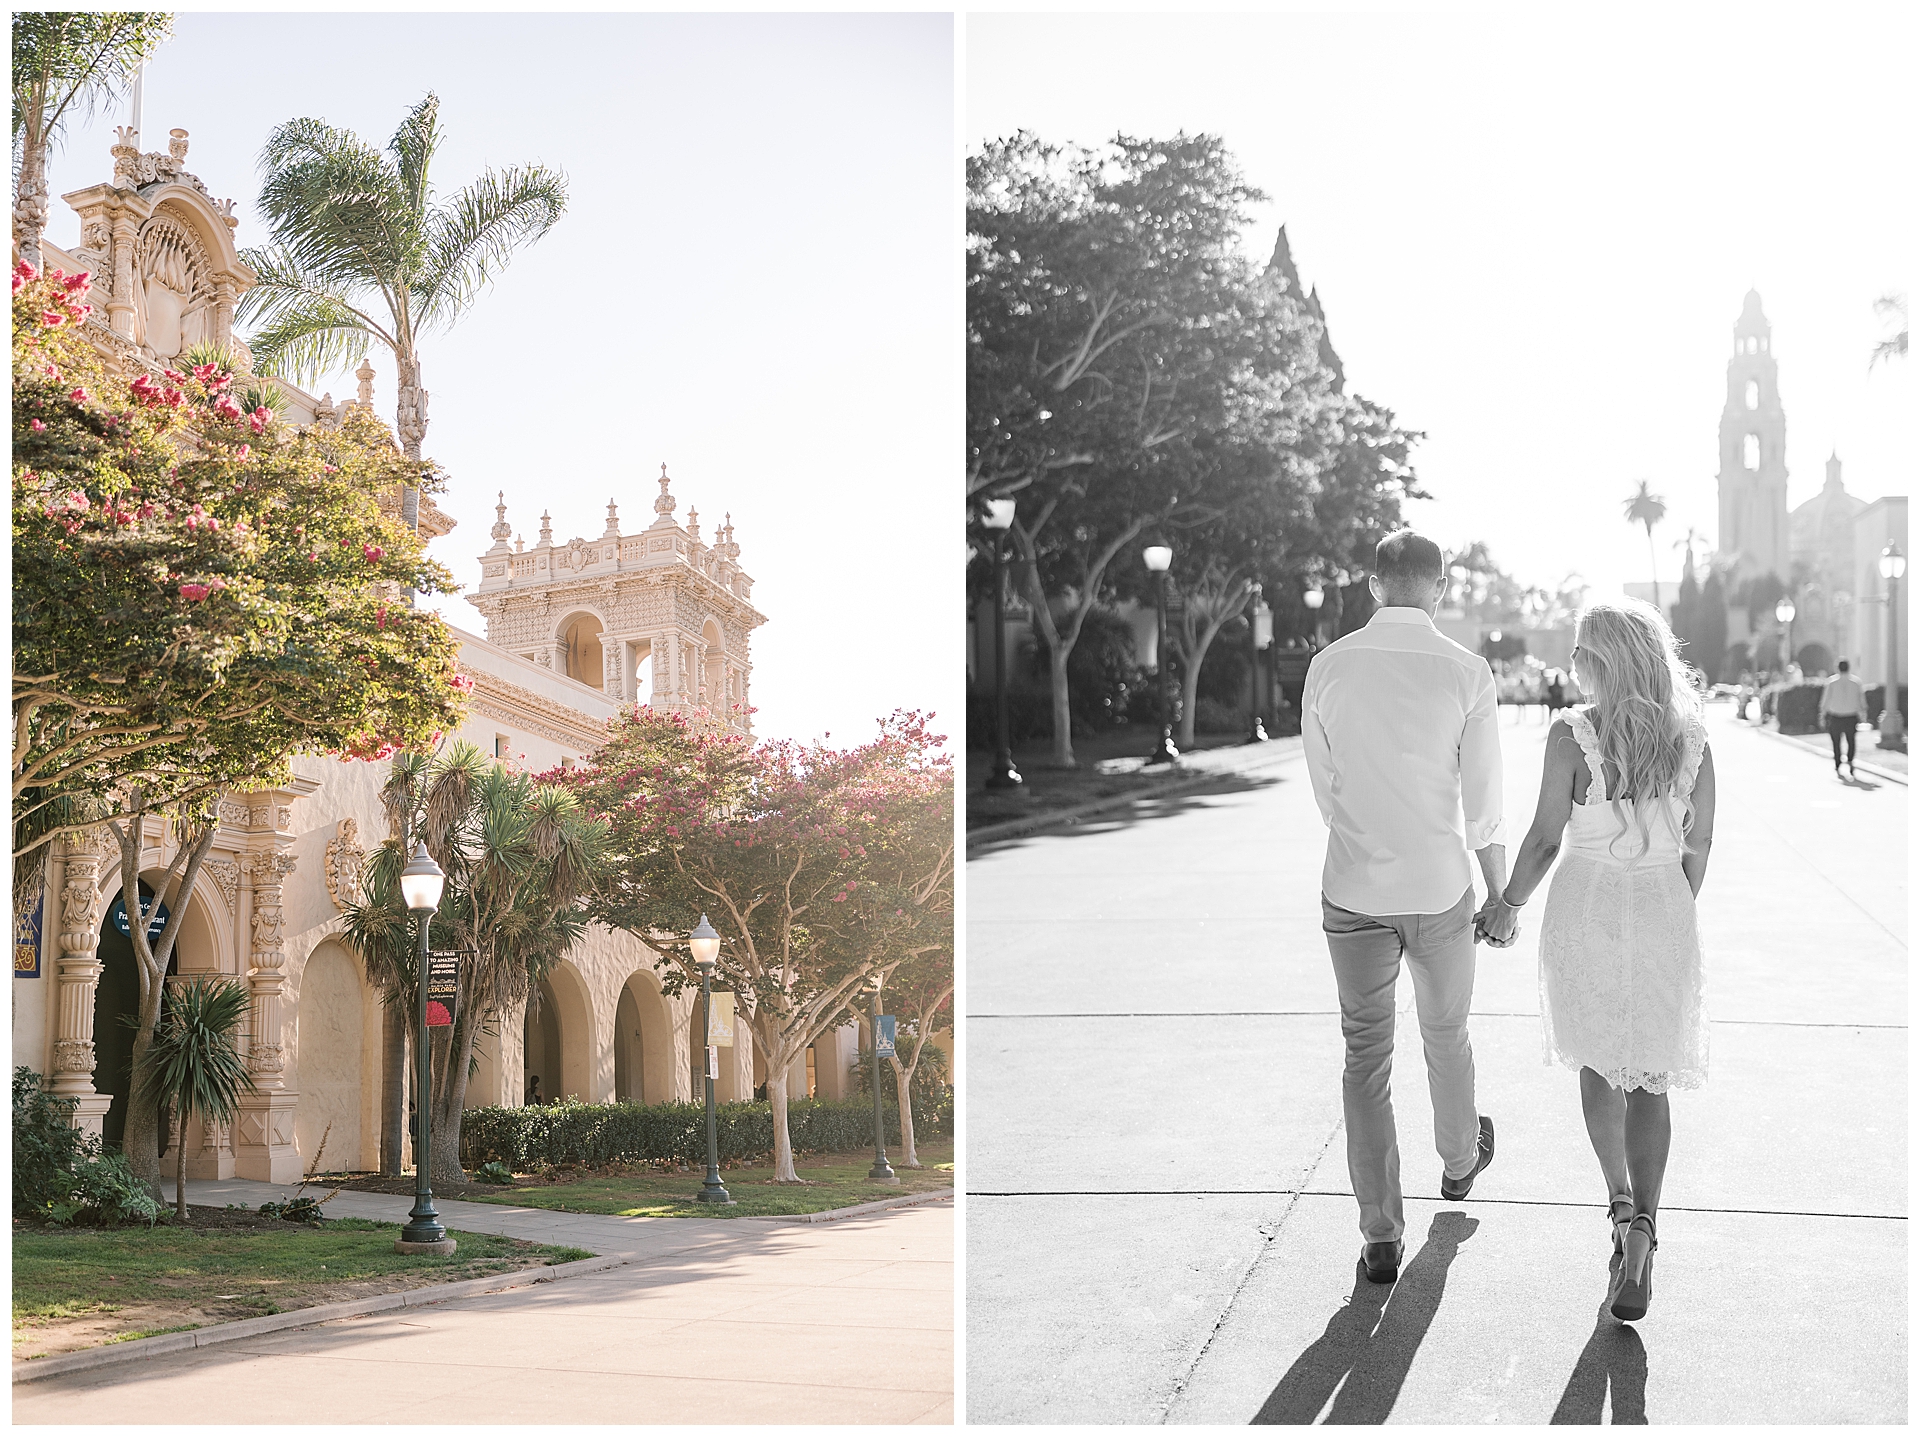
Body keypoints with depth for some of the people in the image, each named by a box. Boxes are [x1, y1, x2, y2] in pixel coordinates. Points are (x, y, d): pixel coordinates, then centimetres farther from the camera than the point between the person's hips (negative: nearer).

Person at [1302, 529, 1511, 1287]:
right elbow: (1482, 805, -8)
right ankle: (1460, 1160, 48)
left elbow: (1325, 788, 4)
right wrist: (1501, 898, 4)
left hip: (1353, 891, 1)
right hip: (1441, 890, 0)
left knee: (1366, 1054, 8)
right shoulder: (1466, 672, -11)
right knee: (1446, 1035, 22)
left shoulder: (1328, 667, -5)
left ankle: (1382, 1236, 7)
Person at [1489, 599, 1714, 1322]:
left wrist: (1508, 904, 5)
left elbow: (1545, 837, -10)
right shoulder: (1693, 740, -2)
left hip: (1586, 908, -2)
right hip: (1663, 914, 2)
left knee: (1598, 1060, 20)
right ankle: (1641, 1225, -8)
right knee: (1649, 1080, 8)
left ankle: (1620, 1202, 11)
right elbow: (1698, 845, 5)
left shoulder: (1572, 734, -13)